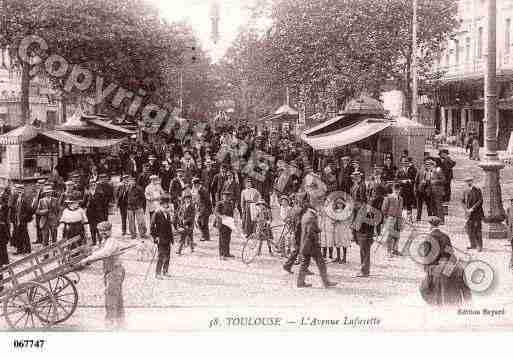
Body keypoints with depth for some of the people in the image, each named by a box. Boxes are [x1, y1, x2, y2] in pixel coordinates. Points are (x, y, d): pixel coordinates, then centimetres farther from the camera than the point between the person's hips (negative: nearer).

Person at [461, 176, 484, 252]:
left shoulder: (477, 190, -6)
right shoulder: (465, 191, 9)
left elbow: (480, 201, -12)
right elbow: (463, 201, 10)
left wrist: (472, 208, -17)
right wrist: (466, 209, -6)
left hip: (477, 212, -5)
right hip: (468, 213, 5)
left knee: (477, 229, -5)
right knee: (468, 229, 8)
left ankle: (479, 246, 3)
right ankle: (473, 245, 22)